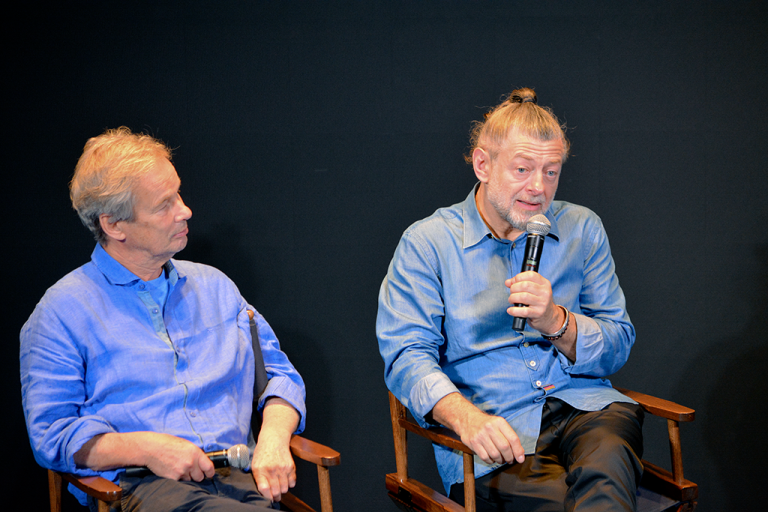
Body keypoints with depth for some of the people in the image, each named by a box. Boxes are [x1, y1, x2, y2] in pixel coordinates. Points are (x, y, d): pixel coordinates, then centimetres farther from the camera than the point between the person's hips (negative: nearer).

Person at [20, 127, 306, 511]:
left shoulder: (214, 285, 21)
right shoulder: (64, 310, 4)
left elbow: (279, 374, 24)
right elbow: (51, 435, -1)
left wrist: (273, 438, 1)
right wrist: (144, 449, -16)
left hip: (237, 478, 5)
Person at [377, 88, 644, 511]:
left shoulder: (582, 229, 14)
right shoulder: (427, 242, 5)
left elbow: (618, 346, 11)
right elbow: (406, 355, -4)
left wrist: (555, 322, -10)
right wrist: (464, 415, -24)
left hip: (583, 410, 3)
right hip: (495, 435, -2)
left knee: (605, 458, -35)